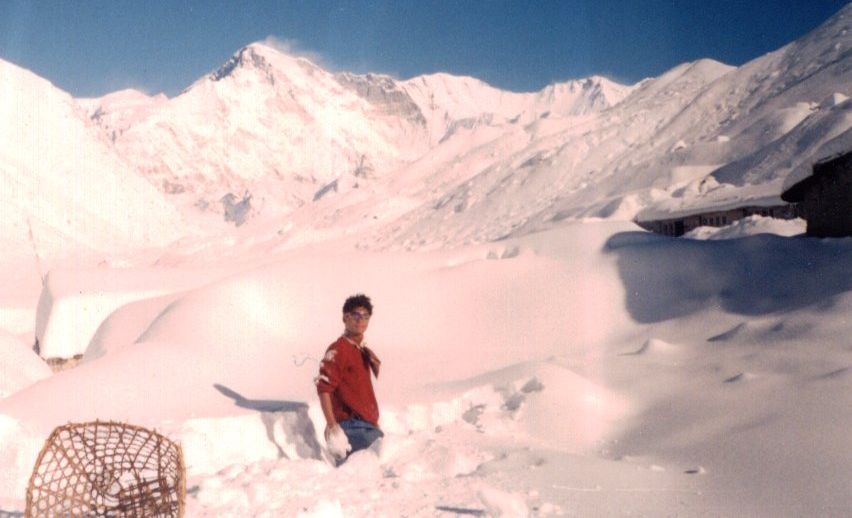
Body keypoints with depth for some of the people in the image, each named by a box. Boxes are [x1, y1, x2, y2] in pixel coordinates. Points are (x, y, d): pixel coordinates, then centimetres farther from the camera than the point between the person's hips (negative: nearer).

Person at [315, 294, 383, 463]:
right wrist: (332, 428, -22)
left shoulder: (365, 352, 16)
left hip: (369, 426, 9)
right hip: (351, 427, -9)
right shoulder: (337, 350, -9)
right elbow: (323, 389, -17)